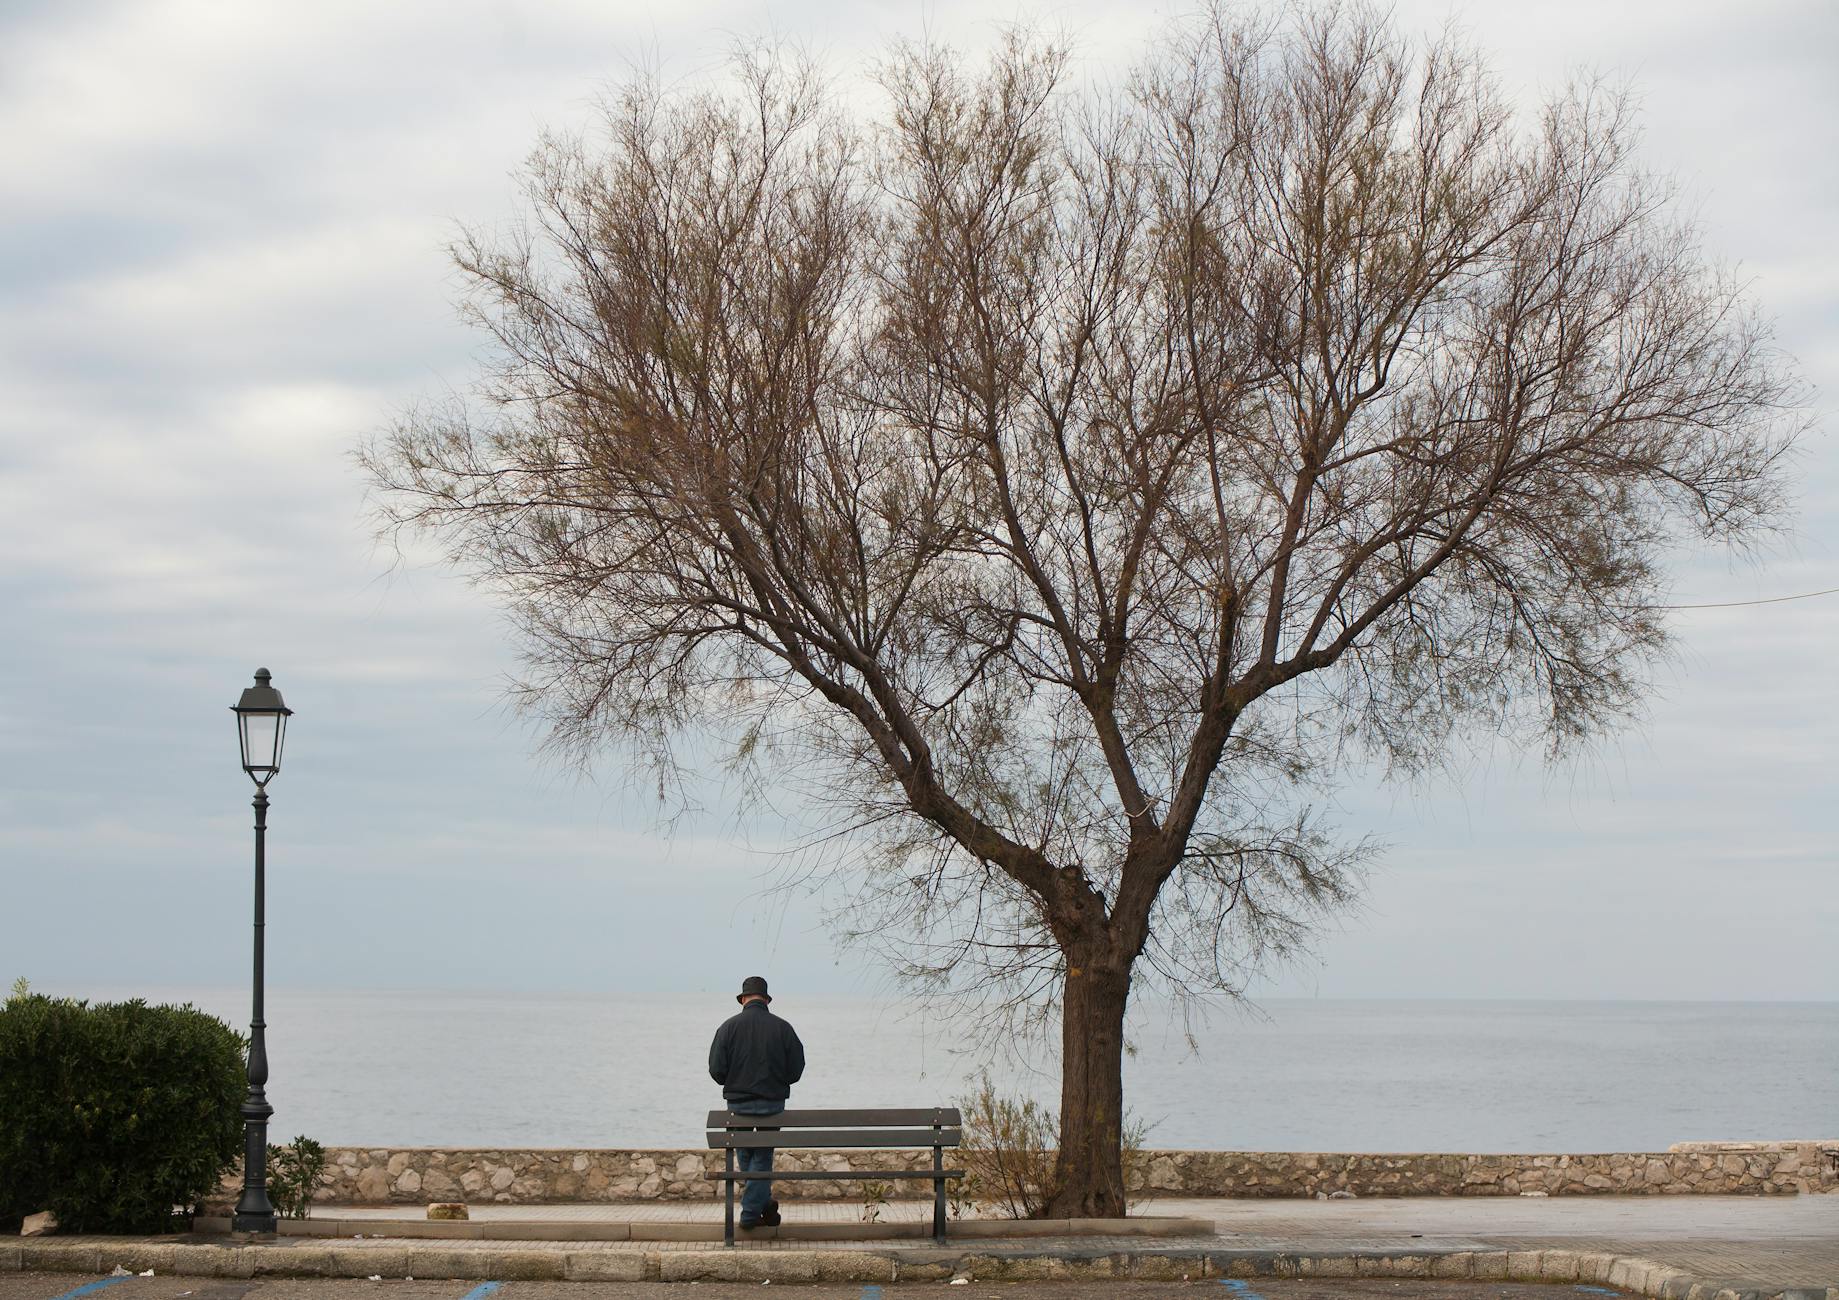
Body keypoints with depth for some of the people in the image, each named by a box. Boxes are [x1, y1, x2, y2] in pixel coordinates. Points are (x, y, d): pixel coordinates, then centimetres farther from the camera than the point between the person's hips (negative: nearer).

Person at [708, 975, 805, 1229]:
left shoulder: (729, 1027, -7)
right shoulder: (782, 1028, -5)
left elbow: (716, 1070, -8)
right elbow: (796, 1070, -2)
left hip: (738, 1103, 0)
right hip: (773, 1103, 0)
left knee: (744, 1155, 20)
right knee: (763, 1157, 10)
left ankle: (763, 1202, 26)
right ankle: (751, 1212, 9)